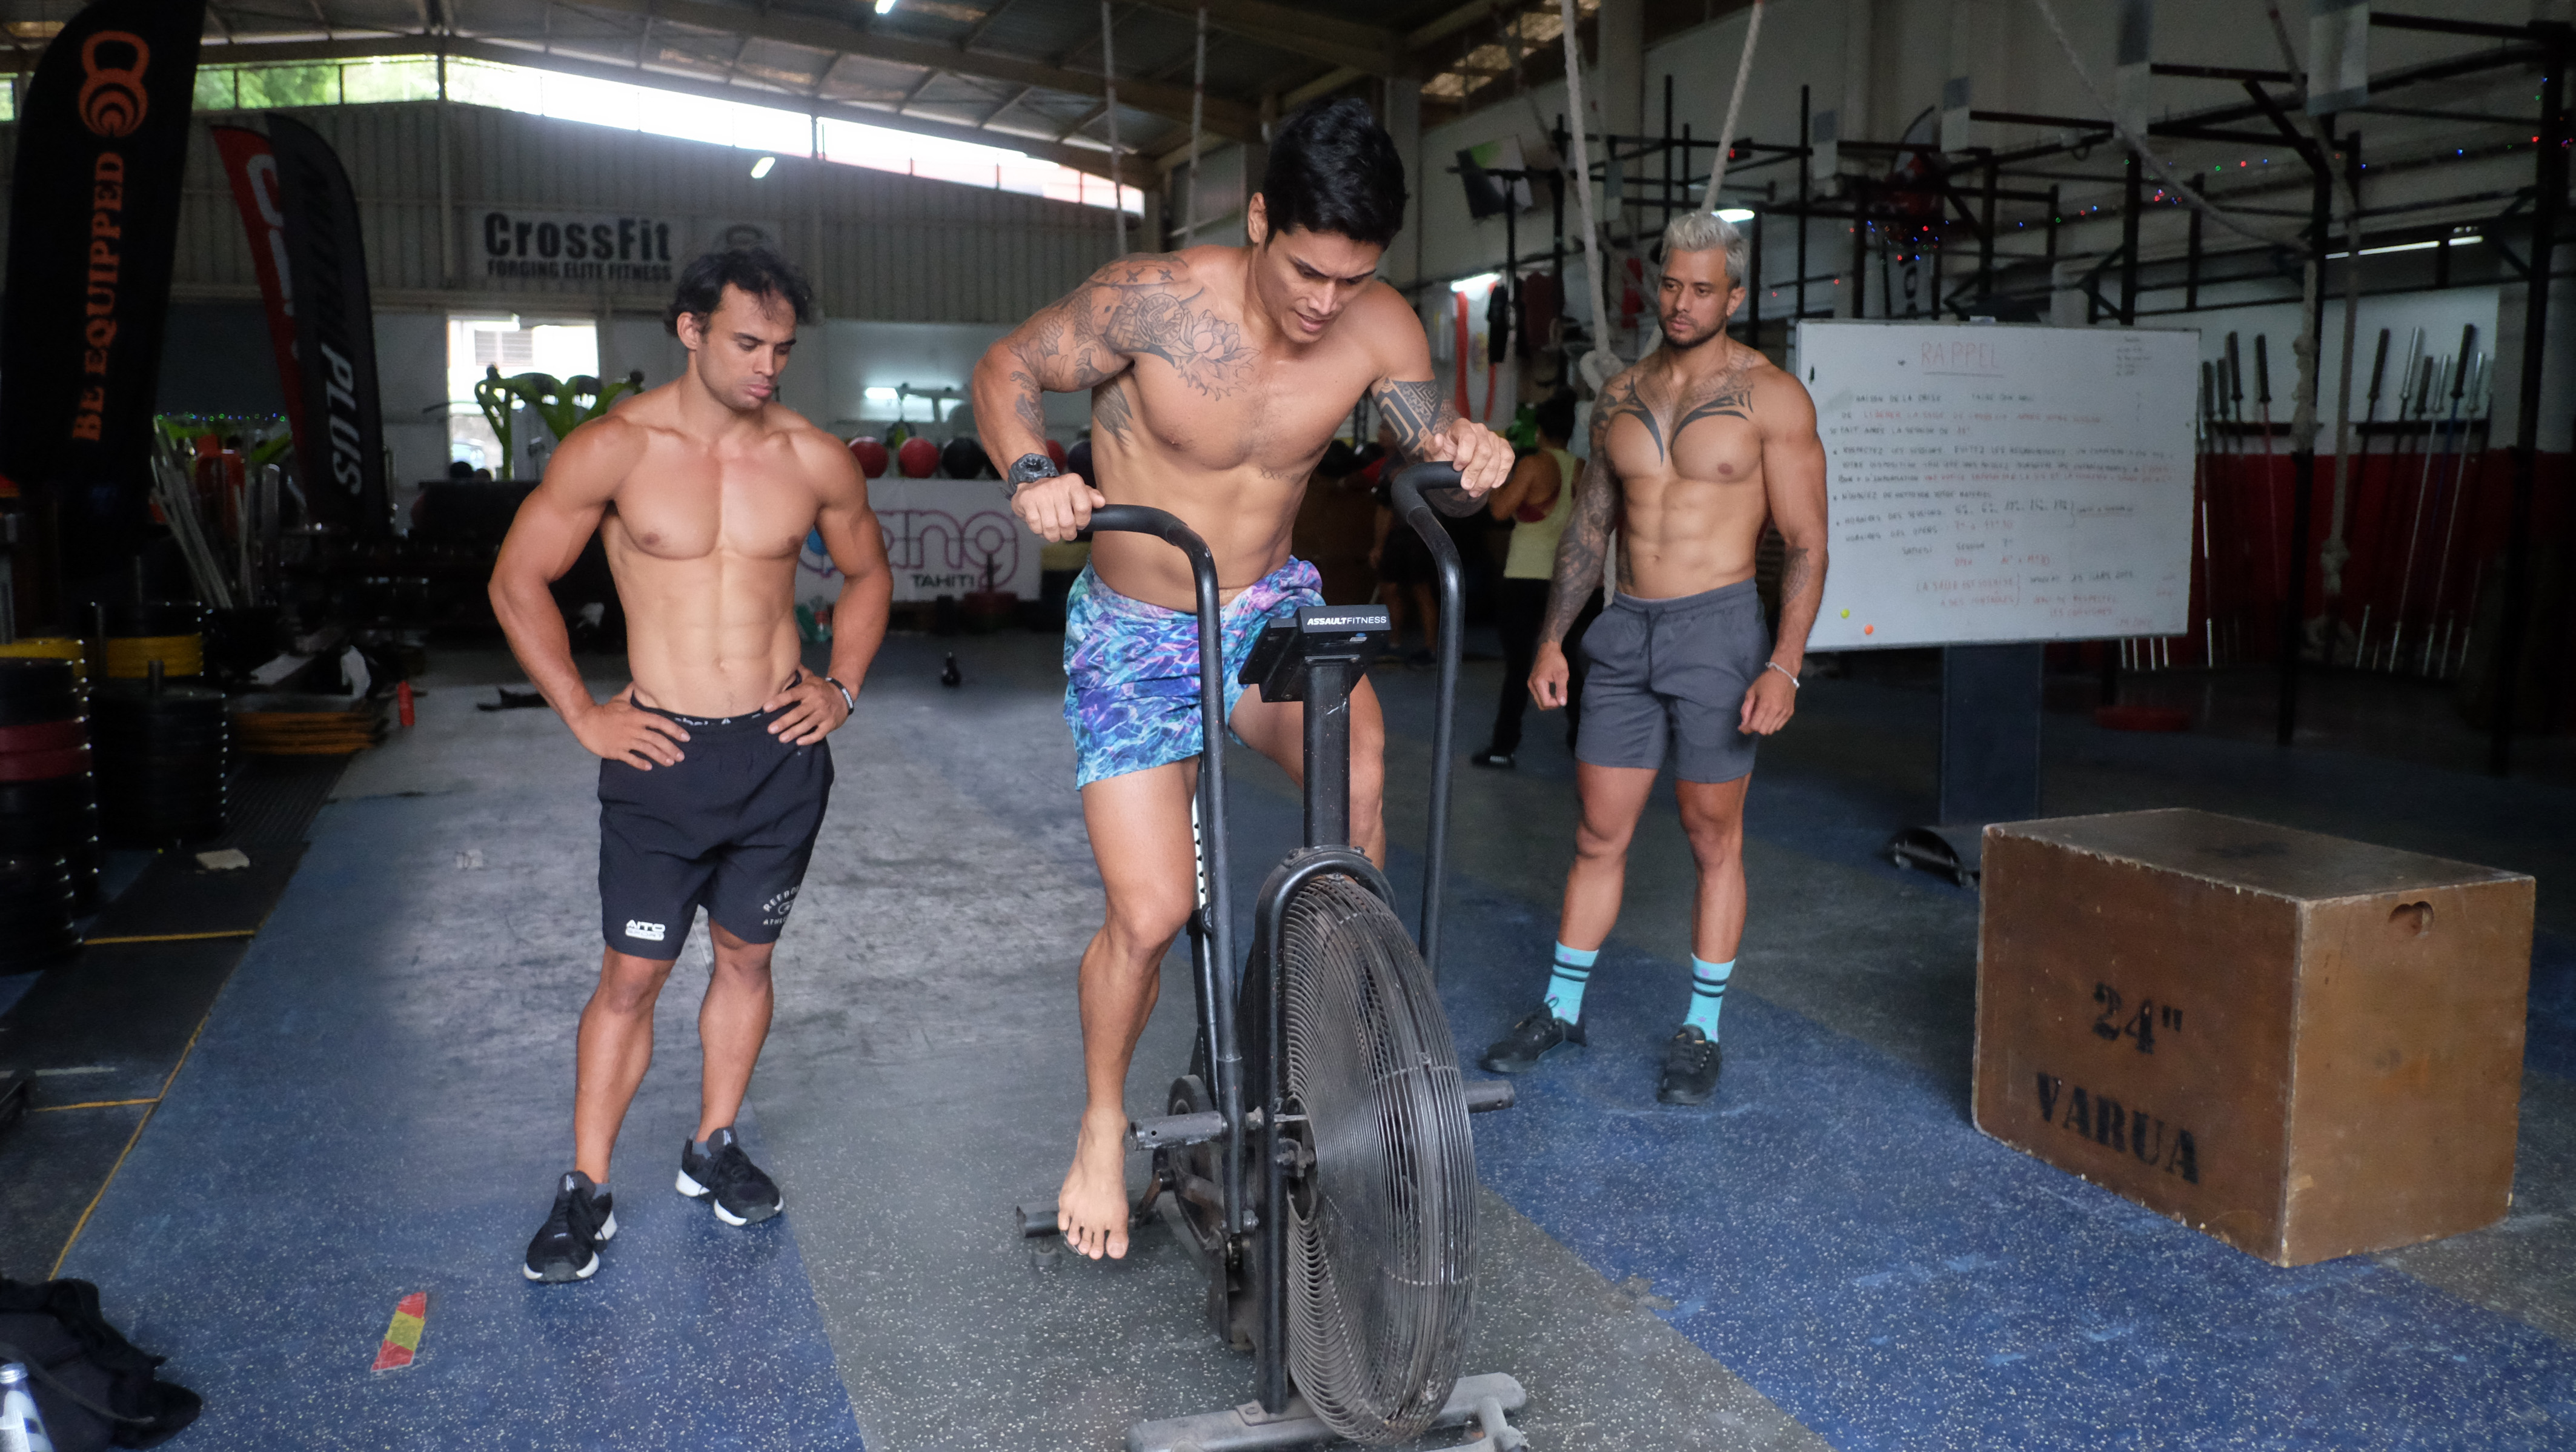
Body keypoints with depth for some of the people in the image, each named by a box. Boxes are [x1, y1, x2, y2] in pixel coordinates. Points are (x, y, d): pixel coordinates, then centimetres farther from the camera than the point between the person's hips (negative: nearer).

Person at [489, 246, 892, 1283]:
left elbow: (867, 574, 17)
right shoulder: (614, 449, -7)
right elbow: (518, 581, 0)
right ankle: (586, 1188, 15)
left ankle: (713, 1148, 31)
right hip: (661, 752, -2)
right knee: (632, 972, 1)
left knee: (746, 956, 13)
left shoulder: (814, 459, 0)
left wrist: (842, 686, 6)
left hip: (780, 752, 3)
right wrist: (582, 714, -4)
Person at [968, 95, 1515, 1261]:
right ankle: (1103, 1129, 21)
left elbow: (1435, 482, -2)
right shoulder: (1152, 300, -22)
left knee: (1363, 767, -28)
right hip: (1134, 637, -3)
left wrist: (1463, 457, -27)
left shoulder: (1379, 327, -13)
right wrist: (1033, 473, -29)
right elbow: (1006, 368, -9)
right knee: (1151, 914, -8)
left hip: (1269, 605, 3)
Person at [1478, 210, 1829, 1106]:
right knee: (1599, 834, 10)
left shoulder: (1769, 397, -5)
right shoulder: (1618, 399, 10)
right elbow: (1588, 528, 16)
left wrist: (1784, 666, -16)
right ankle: (1561, 1010, 22)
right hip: (1626, 629, 5)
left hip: (1717, 629, -4)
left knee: (1714, 839, 5)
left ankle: (1700, 1032, 17)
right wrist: (1552, 639, 10)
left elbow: (1806, 543, -7)